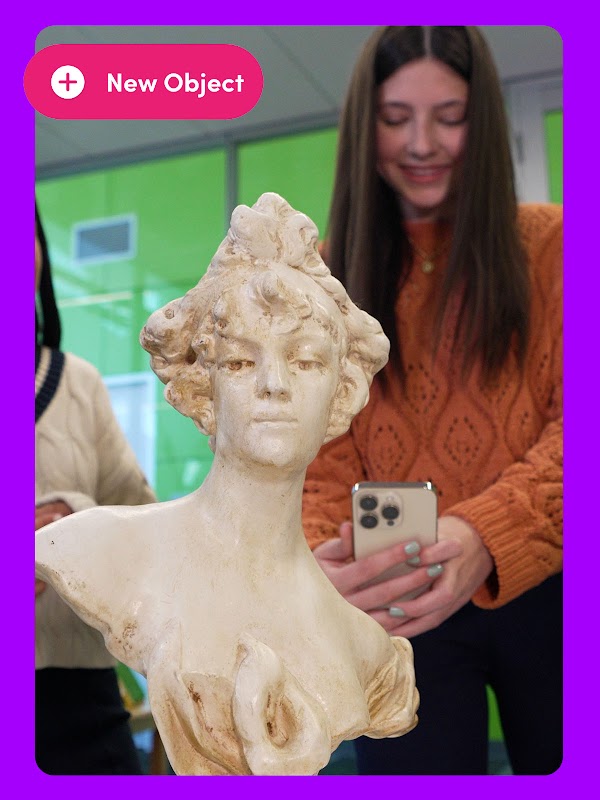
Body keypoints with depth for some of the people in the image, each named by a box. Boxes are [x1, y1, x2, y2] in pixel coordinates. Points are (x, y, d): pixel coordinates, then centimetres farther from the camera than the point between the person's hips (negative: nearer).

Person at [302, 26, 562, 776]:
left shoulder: (547, 242, 2)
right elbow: (319, 454, 0)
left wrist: (487, 533, -27)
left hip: (543, 593, 0)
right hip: (402, 611, 0)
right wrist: (324, 560, -23)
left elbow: (575, 419, -8)